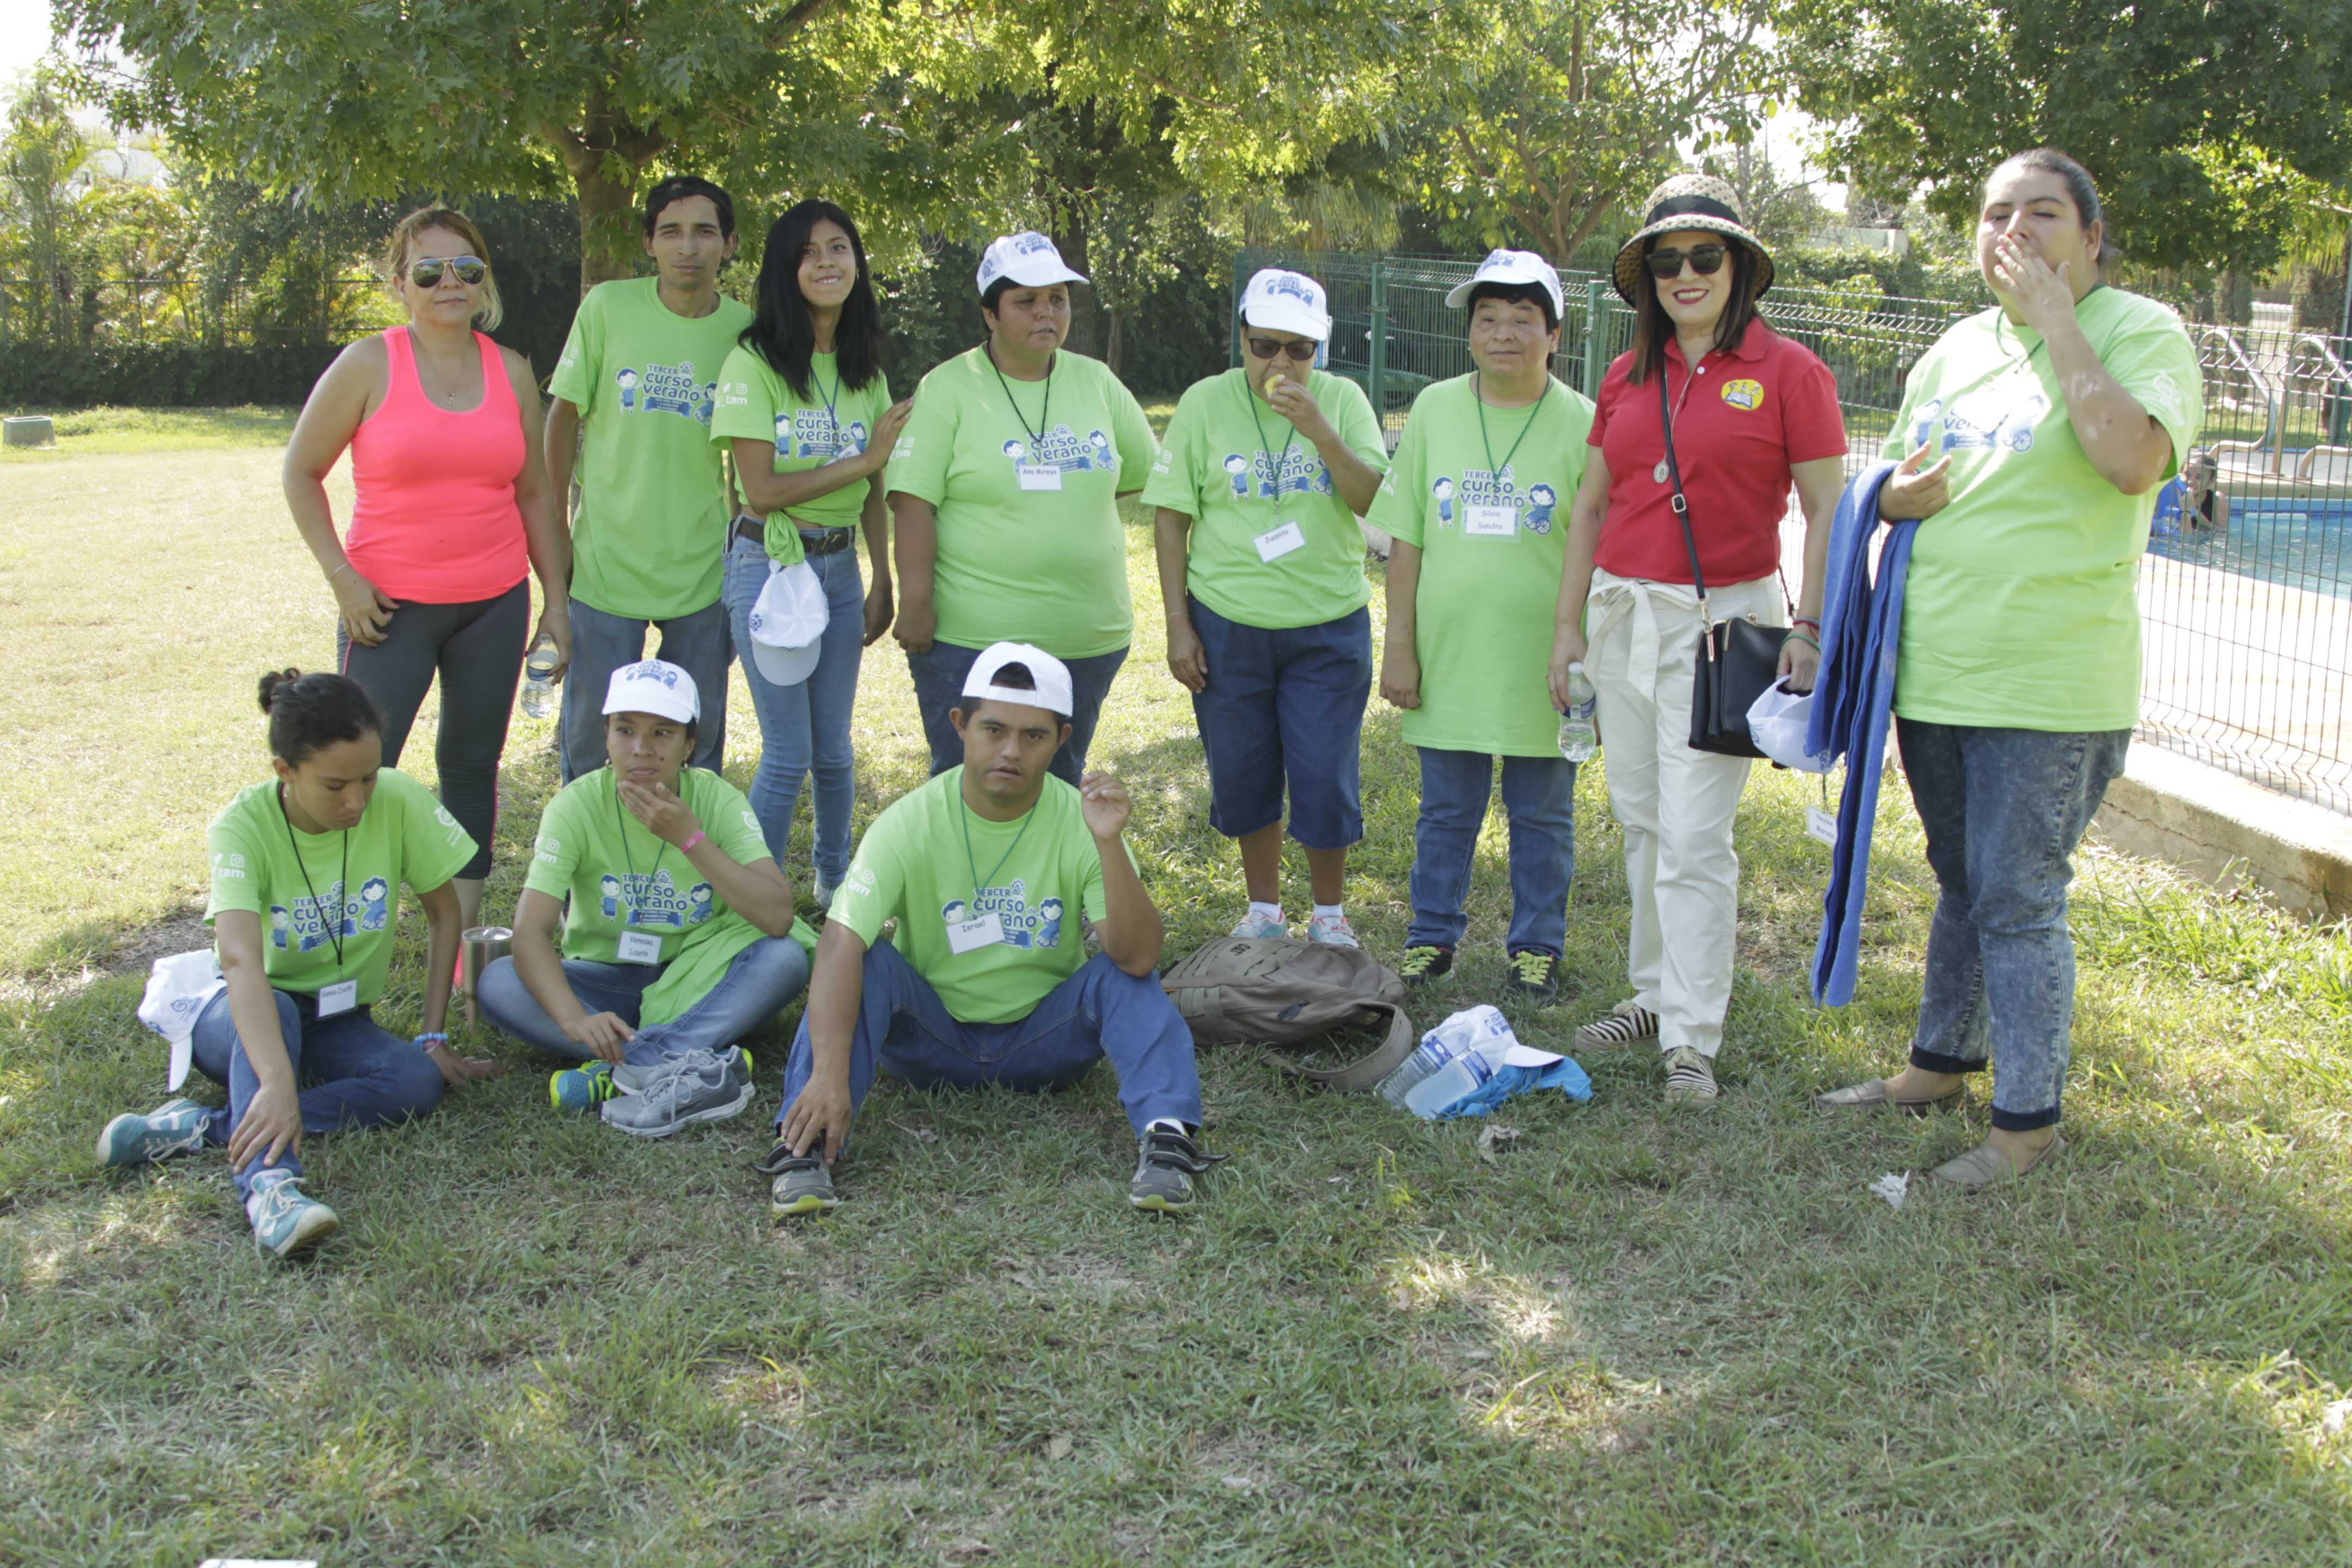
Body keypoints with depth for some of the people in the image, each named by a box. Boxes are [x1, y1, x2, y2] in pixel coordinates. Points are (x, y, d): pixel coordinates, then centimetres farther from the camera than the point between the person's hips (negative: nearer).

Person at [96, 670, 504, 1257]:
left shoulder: (398, 801, -18)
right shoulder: (244, 825, -25)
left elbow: (444, 913, -3)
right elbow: (240, 959, -40)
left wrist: (434, 1038, -8)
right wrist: (278, 1083, -54)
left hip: (340, 1022, 3)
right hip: (242, 1022, -3)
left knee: (419, 1080, -29)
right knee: (275, 1009, -38)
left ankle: (201, 1127, -27)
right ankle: (269, 1184, -55)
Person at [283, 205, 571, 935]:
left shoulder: (512, 372, 6)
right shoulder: (368, 366, -5)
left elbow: (534, 494, 13)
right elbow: (300, 472, 1)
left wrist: (556, 599, 10)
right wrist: (341, 577, -7)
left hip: (494, 603, 4)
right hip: (389, 604, -4)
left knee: (472, 765, 10)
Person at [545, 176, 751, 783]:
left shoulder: (745, 330, -2)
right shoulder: (607, 307, -5)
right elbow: (563, 417, 3)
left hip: (702, 569, 1)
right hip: (605, 565, -1)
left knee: (697, 741, 10)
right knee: (592, 736, 5)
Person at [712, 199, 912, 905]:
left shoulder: (866, 371, 8)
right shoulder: (754, 364, -10)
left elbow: (873, 495, 12)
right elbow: (763, 490, -16)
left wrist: (883, 582, 10)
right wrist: (865, 460, -13)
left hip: (840, 567, 5)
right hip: (769, 565, -5)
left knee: (834, 747, 13)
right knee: (788, 753, -4)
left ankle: (835, 883, 33)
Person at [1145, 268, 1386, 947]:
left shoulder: (1342, 400, 0)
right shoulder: (1206, 403, -2)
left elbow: (1377, 503, -9)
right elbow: (1172, 516, 0)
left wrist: (1319, 430, -21)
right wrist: (1178, 625, -4)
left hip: (1329, 628, 0)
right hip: (1228, 627, 1)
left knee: (1326, 780, 2)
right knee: (1242, 776, 11)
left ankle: (1329, 913, 23)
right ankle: (1263, 908, 31)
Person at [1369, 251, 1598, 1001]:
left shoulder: (1580, 424, -3)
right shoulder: (1433, 411, 2)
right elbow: (1405, 539, 4)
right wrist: (1400, 644, 1)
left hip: (1542, 663, -1)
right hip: (1449, 655, 2)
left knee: (1543, 815, 10)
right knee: (1446, 811, 13)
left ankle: (1535, 945, 25)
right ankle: (1433, 937, 28)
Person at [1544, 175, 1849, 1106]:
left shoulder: (1787, 372, -5)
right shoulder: (1626, 377, 9)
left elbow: (1827, 511, -5)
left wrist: (1810, 627, -13)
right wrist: (1569, 624, 11)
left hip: (1723, 619, -5)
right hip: (1624, 612, 6)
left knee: (1695, 835, -6)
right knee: (1640, 819, 13)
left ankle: (1691, 1038, 1)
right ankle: (1655, 993, 26)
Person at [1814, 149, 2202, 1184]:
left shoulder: (2139, 332, -8)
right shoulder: (1956, 350, 12)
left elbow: (2135, 461, -27)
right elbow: (1894, 485, 22)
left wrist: (2054, 321, -20)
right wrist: (1895, 497, -3)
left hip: (2048, 685, -7)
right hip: (1936, 669, 7)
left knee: (2020, 900, -2)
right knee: (1963, 885, 20)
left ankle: (2027, 1118, 11)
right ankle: (1943, 1063, 35)